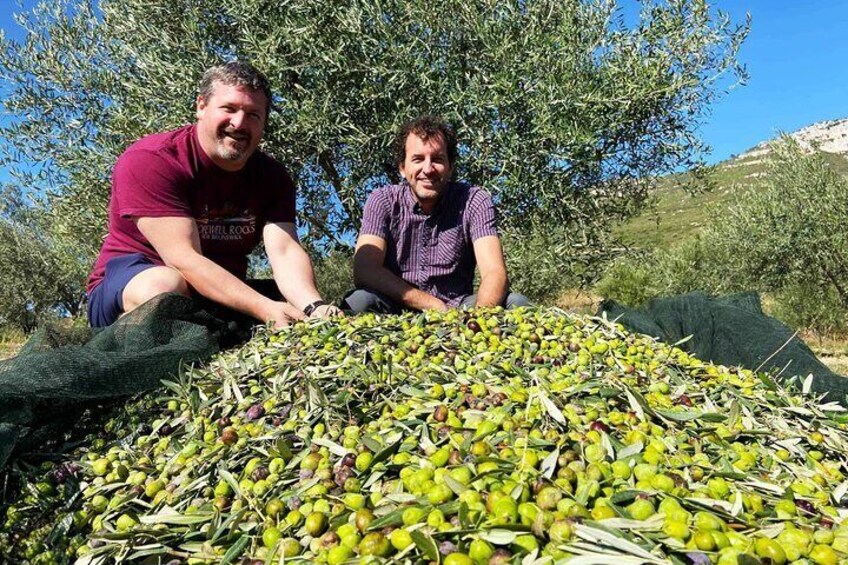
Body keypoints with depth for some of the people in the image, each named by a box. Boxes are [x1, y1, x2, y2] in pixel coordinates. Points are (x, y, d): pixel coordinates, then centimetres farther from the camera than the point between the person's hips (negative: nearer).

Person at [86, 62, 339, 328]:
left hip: (227, 292, 4)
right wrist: (266, 309, -40)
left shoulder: (273, 177, -1)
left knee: (304, 303, -14)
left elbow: (286, 251, -17)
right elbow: (184, 258, -28)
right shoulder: (149, 161, -17)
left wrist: (314, 308, -39)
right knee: (164, 286, -38)